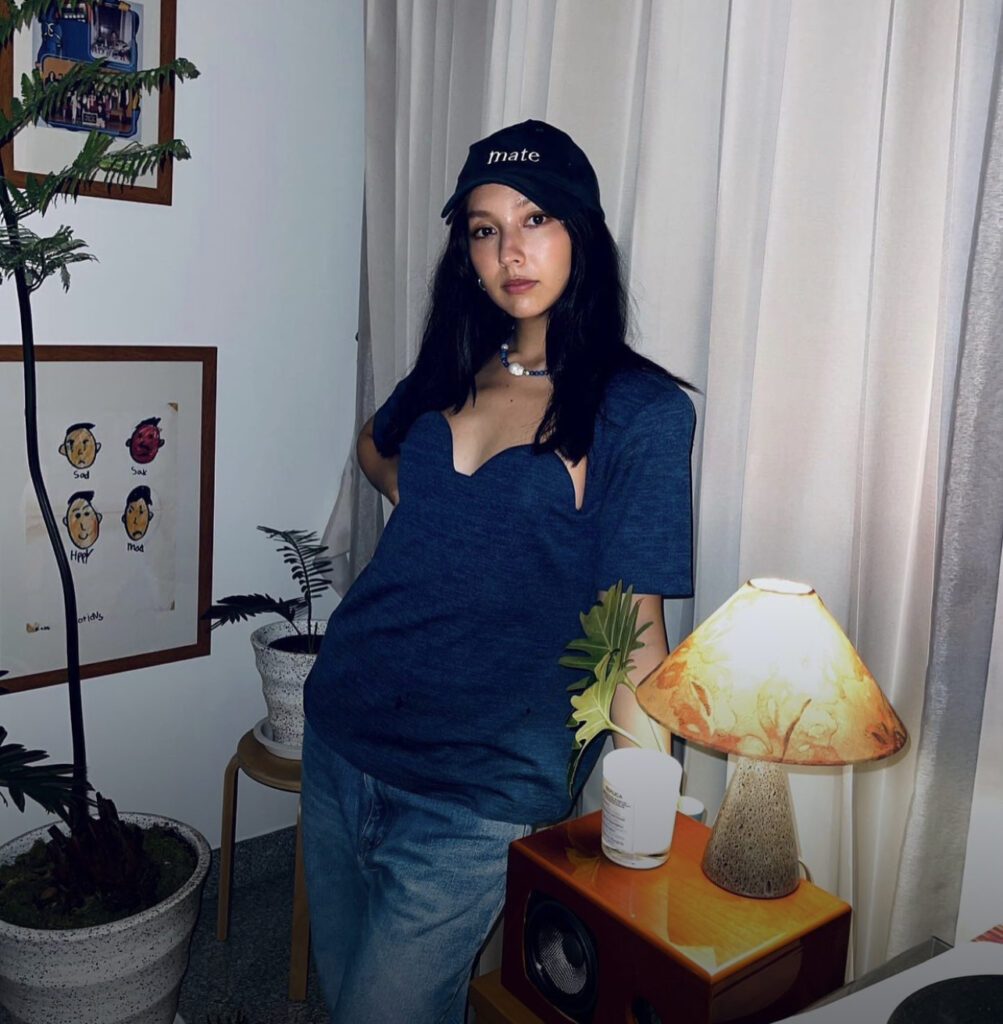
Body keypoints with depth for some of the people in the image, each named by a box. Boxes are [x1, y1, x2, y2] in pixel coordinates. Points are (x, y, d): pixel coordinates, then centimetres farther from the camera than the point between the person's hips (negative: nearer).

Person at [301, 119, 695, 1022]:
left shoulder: (640, 410, -10)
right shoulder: (450, 372, 6)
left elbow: (633, 627, -12)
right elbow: (377, 445, 29)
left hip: (479, 785, -6)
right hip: (344, 728, 6)